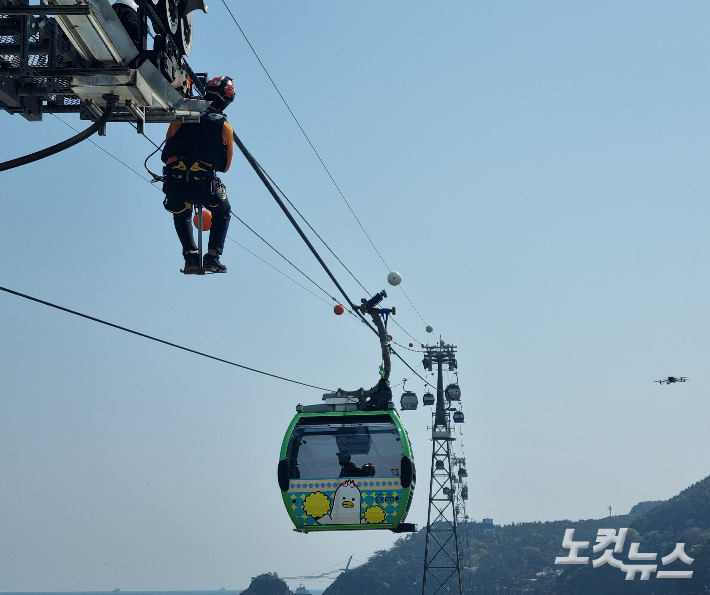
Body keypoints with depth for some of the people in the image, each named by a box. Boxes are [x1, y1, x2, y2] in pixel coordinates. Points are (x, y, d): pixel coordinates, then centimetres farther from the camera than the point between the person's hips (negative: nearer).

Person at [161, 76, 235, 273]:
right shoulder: (225, 127, 5)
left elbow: (166, 154, 16)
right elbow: (225, 166, 13)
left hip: (174, 183, 2)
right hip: (204, 184, -2)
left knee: (181, 216, 33)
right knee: (222, 213, 27)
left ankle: (190, 256, 17)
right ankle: (212, 256, 12)